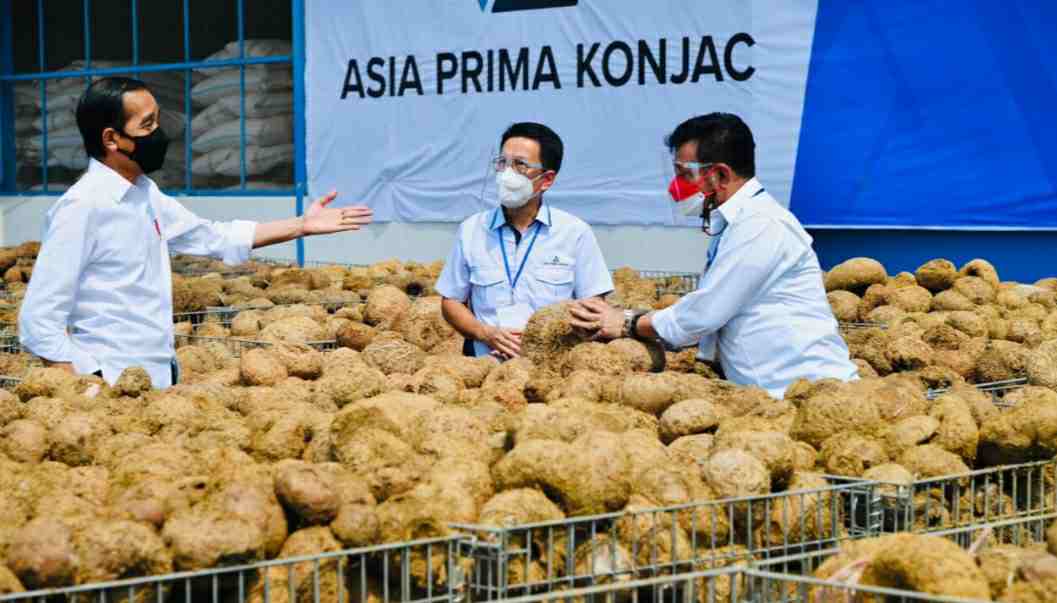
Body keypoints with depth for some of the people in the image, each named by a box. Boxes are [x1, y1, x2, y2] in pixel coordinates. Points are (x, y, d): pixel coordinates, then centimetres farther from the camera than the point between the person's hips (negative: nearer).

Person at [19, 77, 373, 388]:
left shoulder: (145, 194, 9)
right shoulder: (84, 206, -16)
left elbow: (214, 237, 24)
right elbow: (39, 323, -18)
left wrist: (301, 226, 20)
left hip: (161, 380, 8)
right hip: (113, 391, -8)